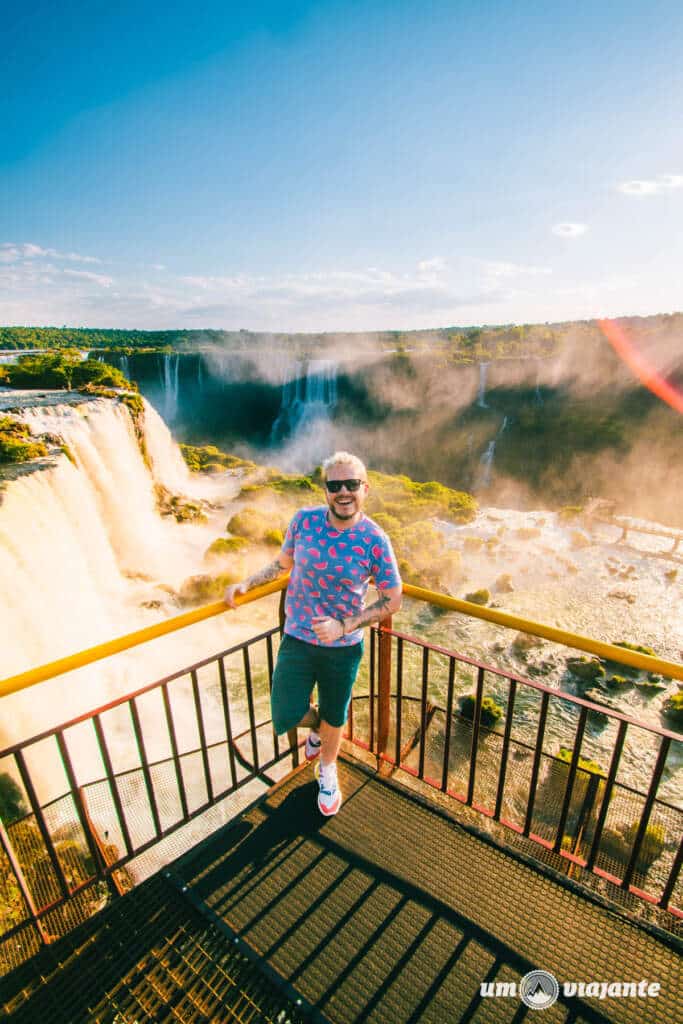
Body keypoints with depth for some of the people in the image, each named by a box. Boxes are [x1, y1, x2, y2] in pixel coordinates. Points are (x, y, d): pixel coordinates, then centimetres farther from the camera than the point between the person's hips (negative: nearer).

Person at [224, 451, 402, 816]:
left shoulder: (375, 540, -18)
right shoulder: (304, 520, -11)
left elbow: (392, 600, -11)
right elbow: (283, 562, 8)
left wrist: (344, 626, -21)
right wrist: (246, 583, -4)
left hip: (343, 648, -1)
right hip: (298, 639, 1)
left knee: (334, 719, 19)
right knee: (285, 718, 2)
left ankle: (327, 772, 54)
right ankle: (316, 726, 42)